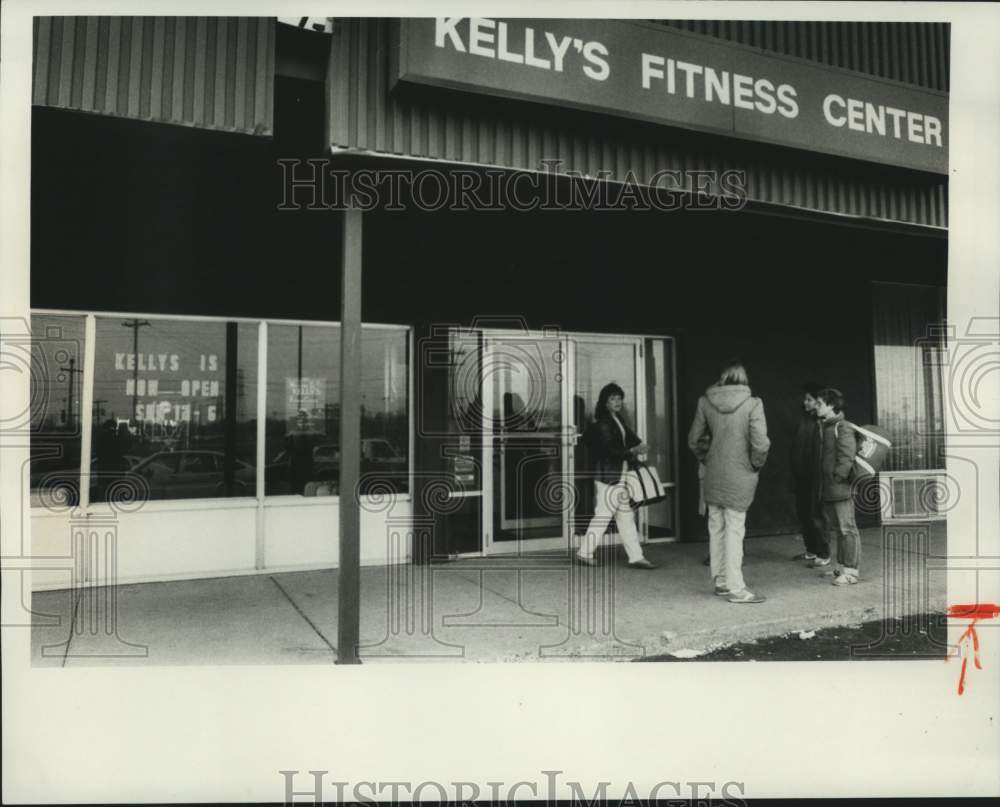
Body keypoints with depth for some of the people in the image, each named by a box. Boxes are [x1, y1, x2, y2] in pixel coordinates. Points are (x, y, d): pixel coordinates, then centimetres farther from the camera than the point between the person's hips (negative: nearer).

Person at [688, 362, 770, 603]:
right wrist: (756, 465, 1)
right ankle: (735, 588, 5)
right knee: (734, 529, 1)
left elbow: (694, 440, 4)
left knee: (716, 528, 13)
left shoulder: (705, 402, 0)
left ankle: (721, 582, 25)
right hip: (739, 476, -4)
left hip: (713, 475, 4)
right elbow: (760, 443, -16)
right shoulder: (752, 404, -11)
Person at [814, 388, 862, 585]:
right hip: (829, 491, 10)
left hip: (841, 488, -10)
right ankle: (841, 566, 25)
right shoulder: (826, 427, 15)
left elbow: (847, 458, -20)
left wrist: (837, 478, -16)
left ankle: (850, 570, 3)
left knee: (847, 529, -2)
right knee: (835, 528, 15)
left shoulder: (842, 429, -14)